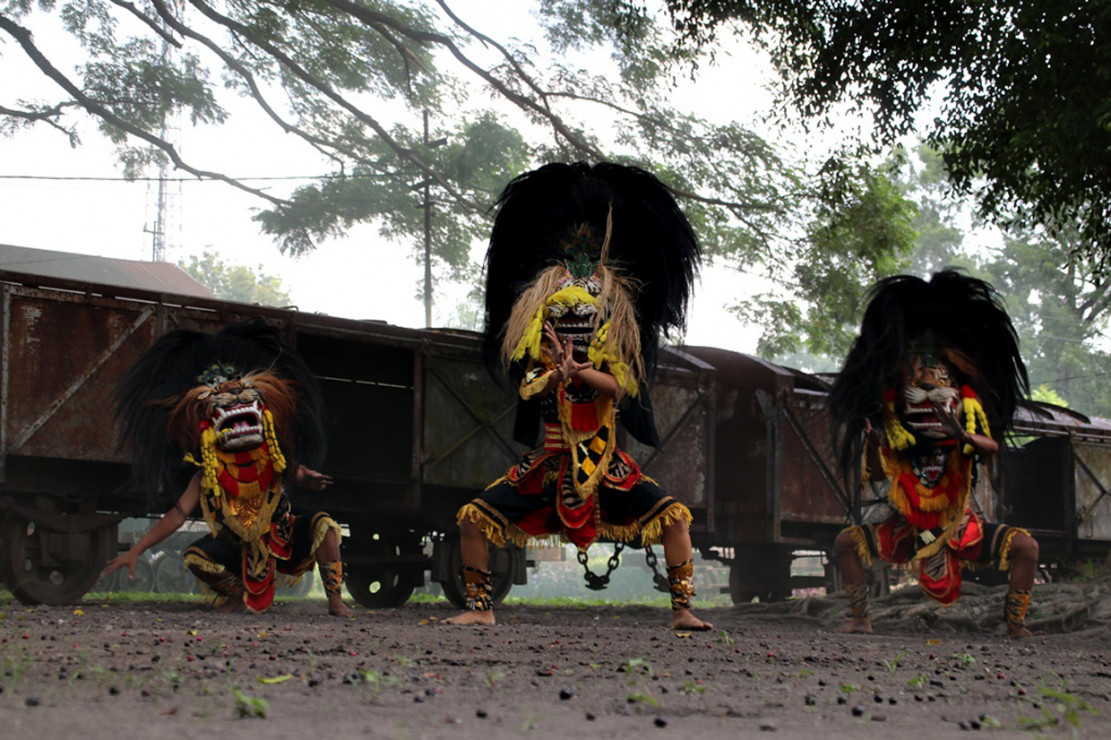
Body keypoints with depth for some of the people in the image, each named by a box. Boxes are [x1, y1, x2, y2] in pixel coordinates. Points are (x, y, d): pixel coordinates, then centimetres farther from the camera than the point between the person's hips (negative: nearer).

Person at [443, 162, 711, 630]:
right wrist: (558, 370, -27)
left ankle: (682, 609, -8)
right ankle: (480, 606, 3)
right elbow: (529, 390, -12)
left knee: (674, 517, -16)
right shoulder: (540, 353, 3)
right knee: (474, 519, -10)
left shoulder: (611, 351, 1)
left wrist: (577, 370, -27)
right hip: (550, 463, 1)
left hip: (606, 466, -1)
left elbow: (617, 386, -17)